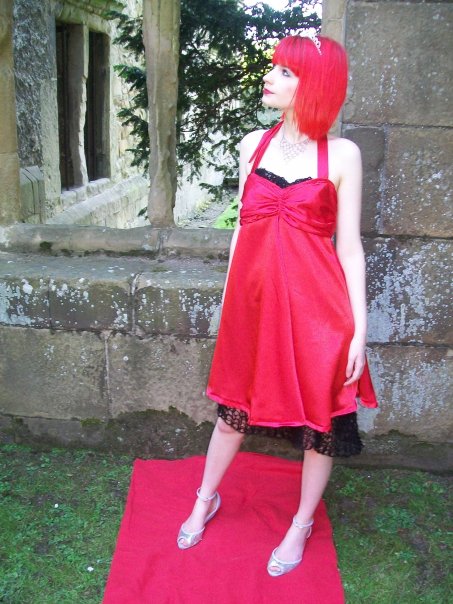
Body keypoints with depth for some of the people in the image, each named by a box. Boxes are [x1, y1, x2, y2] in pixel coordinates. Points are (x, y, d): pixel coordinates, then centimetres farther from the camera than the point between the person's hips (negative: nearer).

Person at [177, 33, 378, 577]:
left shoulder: (341, 155, -4)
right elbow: (242, 227, 12)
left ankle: (302, 525, 35)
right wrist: (227, 299, 13)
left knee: (320, 417, 11)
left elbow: (349, 247, -3)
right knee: (235, 405, 18)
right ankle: (205, 501, 42)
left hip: (315, 304, -3)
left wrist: (359, 328, -6)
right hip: (253, 294, 3)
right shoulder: (254, 144, 7)